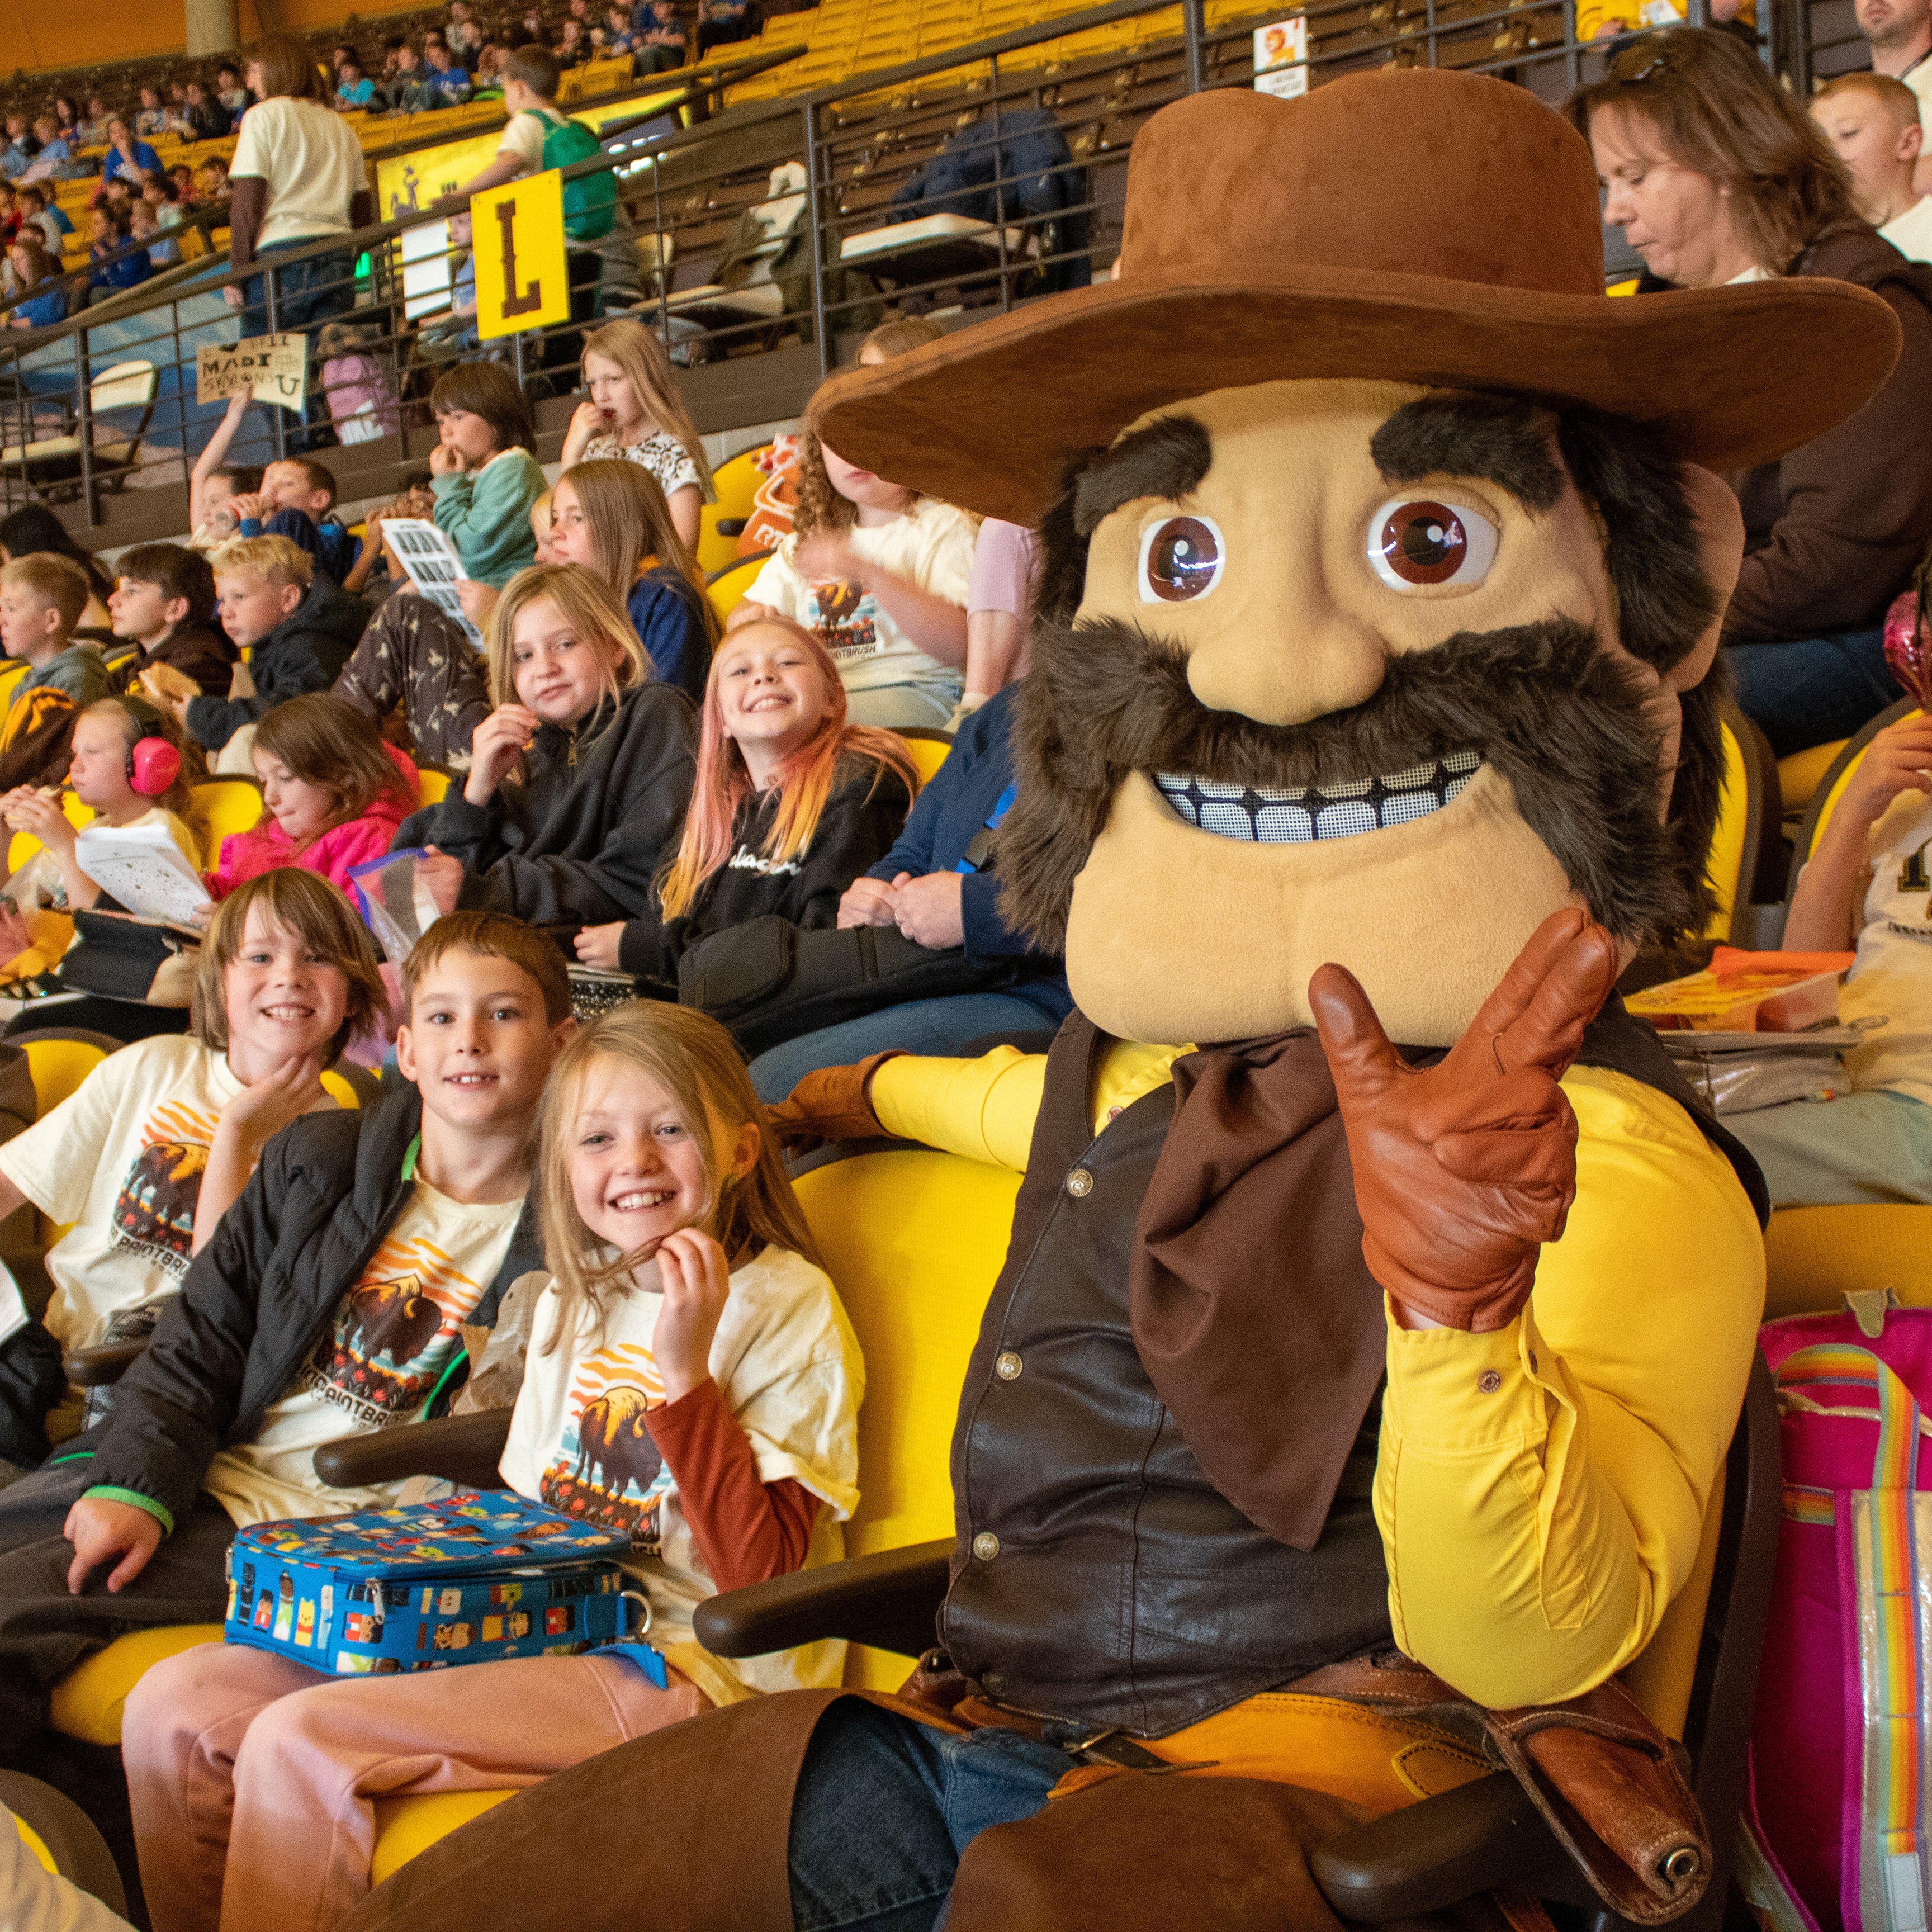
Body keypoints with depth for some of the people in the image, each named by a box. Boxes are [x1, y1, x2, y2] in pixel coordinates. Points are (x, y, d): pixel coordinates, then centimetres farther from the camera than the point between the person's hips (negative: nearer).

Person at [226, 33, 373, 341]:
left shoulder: (262, 116, 2)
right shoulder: (338, 123, 20)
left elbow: (247, 200, -6)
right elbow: (363, 206, 19)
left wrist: (237, 271, -4)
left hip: (282, 252, -5)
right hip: (338, 256, 5)